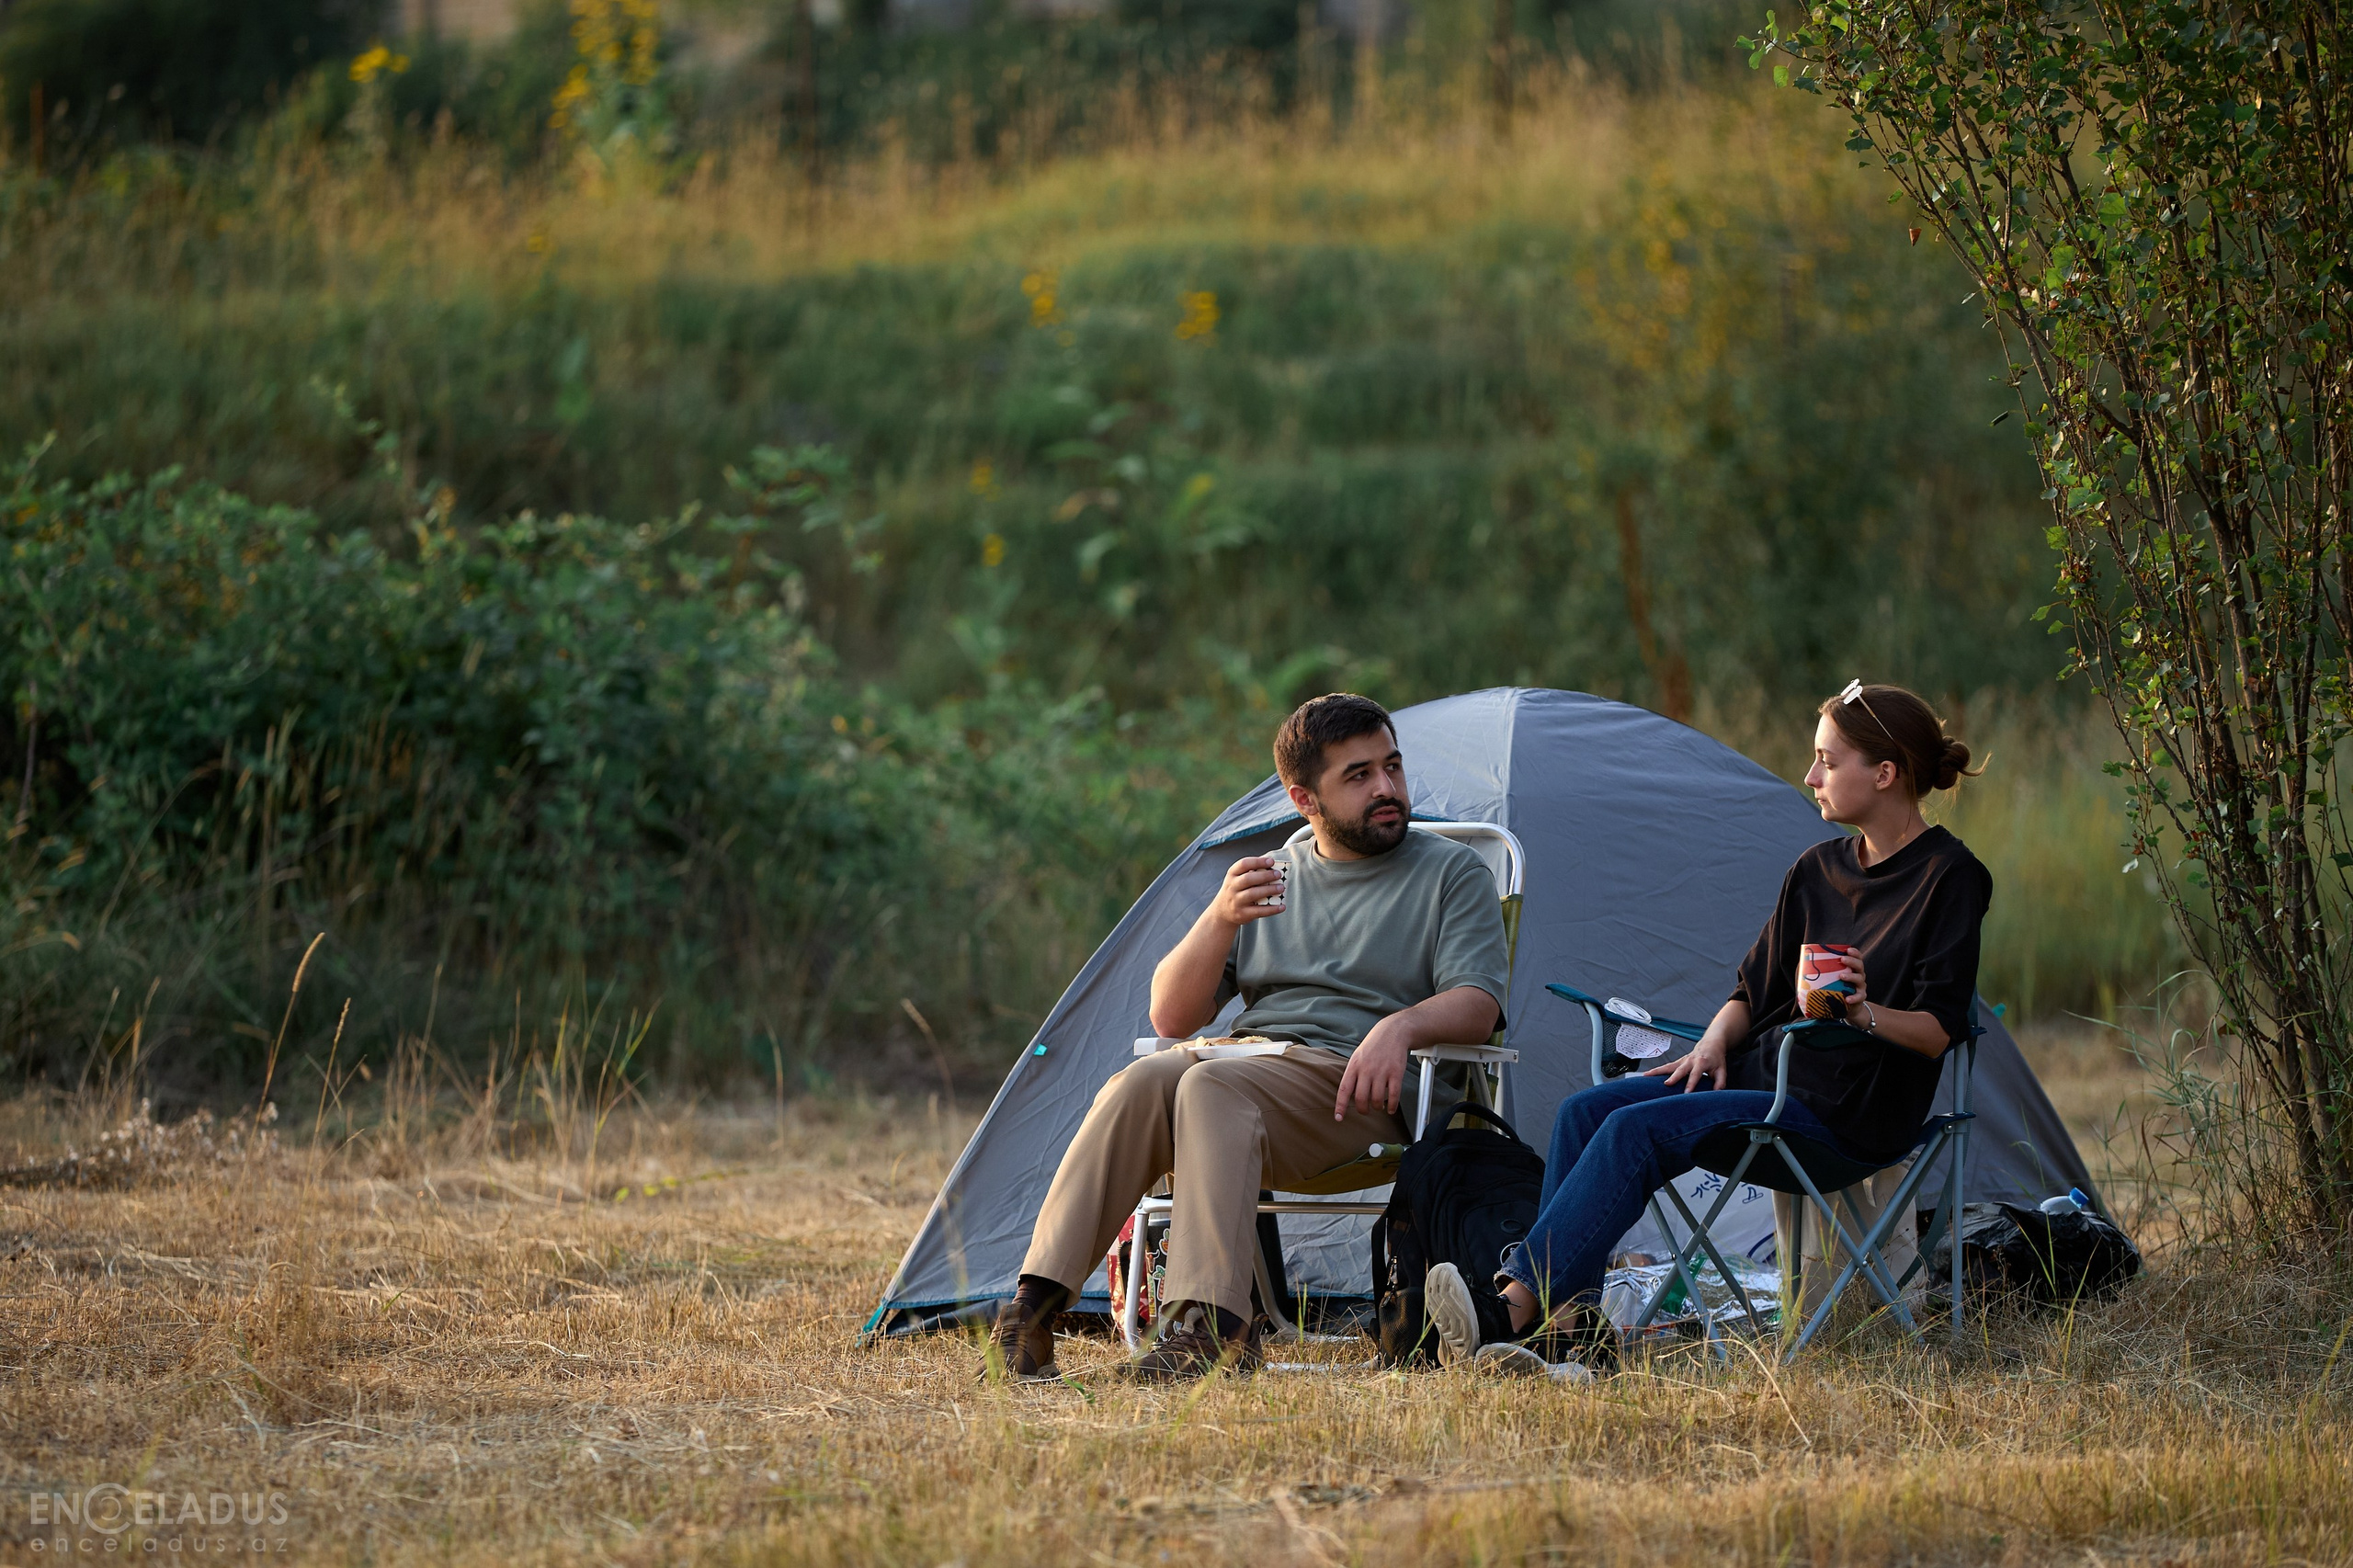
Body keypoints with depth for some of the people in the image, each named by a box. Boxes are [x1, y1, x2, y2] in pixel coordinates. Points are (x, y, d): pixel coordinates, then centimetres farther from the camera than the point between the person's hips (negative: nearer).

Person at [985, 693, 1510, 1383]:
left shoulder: (1453, 873, 11)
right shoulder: (1273, 881, 22)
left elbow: (1477, 1006, -1)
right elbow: (1171, 1017, 14)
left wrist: (1400, 1026, -24)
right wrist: (1221, 919, -4)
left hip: (1357, 1093, -4)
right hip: (1244, 1061, 4)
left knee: (1212, 1087, -35)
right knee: (1145, 1081, -31)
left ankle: (1209, 1326, -49)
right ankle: (1033, 1307, -39)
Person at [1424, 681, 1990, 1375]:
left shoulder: (1949, 877, -7)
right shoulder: (1818, 869, 15)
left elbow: (1940, 1030, -13)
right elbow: (1755, 987, 18)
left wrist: (1866, 1013, -31)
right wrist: (1716, 1040, -2)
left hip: (1847, 1109, -8)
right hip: (1767, 1069, 8)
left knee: (1638, 1130, -26)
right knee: (1586, 1111, -14)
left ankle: (1512, 1309, -32)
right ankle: (1571, 1321, -24)